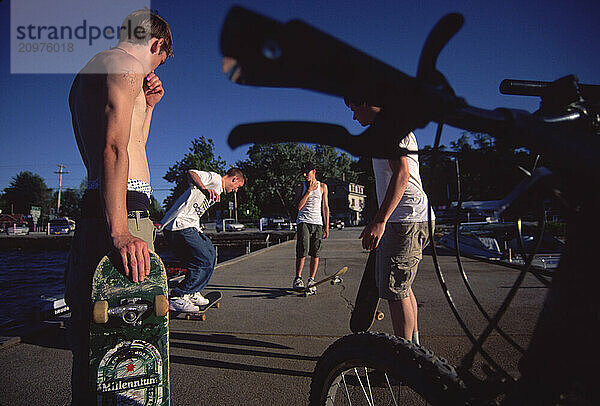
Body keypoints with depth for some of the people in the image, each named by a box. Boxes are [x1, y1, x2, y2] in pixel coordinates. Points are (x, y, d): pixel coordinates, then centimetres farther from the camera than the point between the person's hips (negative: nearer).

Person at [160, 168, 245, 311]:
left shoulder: (218, 190, 27)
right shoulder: (215, 178, -4)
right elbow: (191, 172, -23)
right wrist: (204, 189, -41)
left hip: (190, 227, 11)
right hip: (179, 226, -11)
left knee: (210, 255, 15)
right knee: (205, 262, -15)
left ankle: (192, 293, 23)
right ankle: (177, 298, -7)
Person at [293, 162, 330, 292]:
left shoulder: (322, 186, 11)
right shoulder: (300, 186, 6)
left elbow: (325, 207, 11)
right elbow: (299, 206, -5)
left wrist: (326, 226, 6)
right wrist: (309, 190, -9)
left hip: (317, 223, 2)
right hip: (303, 221, -2)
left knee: (315, 253, 0)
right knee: (302, 252, -11)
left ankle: (311, 280, 9)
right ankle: (298, 279, 1)